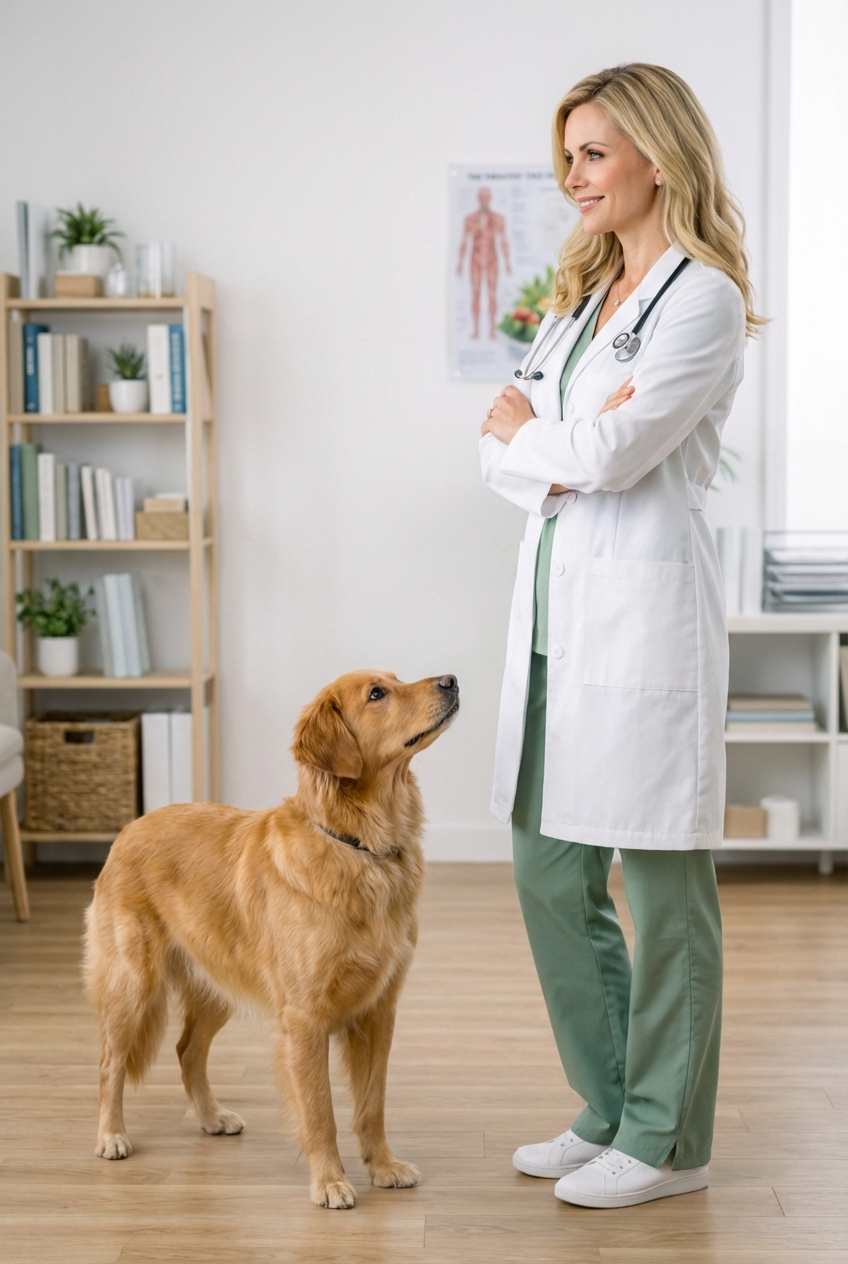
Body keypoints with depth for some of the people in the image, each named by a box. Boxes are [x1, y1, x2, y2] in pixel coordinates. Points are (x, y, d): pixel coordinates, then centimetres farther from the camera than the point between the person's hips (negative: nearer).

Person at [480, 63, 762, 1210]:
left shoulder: (703, 296, -8)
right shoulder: (581, 296, 18)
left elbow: (613, 450, -18)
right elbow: (503, 453, 11)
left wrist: (525, 429, 1)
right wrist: (563, 456, -10)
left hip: (645, 603, -9)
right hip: (556, 600, 9)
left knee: (662, 886, 1)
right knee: (550, 876, 12)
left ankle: (667, 1142, 15)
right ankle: (610, 1112, 28)